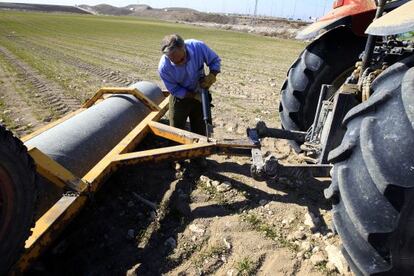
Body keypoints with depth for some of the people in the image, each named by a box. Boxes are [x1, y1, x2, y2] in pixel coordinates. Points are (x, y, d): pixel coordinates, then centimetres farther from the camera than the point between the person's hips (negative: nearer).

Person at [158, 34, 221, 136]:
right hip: (180, 97, -1)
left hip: (200, 94, 2)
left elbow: (215, 60, -10)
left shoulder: (199, 47, -28)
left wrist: (212, 76, -28)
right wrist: (195, 95, -23)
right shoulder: (164, 67, -31)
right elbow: (174, 90, -17)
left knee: (200, 132, 13)